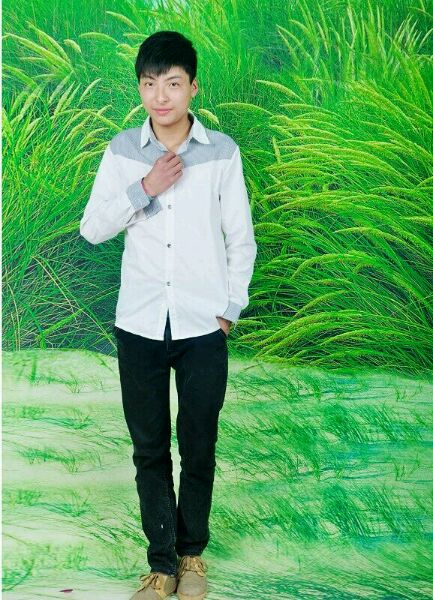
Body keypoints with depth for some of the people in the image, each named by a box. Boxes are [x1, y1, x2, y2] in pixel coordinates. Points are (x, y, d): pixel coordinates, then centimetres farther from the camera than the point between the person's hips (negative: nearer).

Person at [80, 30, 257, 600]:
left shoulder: (222, 151, -3)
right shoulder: (122, 151, 0)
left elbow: (241, 239, 3)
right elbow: (92, 229, -1)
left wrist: (231, 308, -1)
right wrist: (144, 189, -13)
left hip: (203, 326, -1)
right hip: (139, 324, 1)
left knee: (199, 447, 10)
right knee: (149, 449, 8)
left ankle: (193, 552, 29)